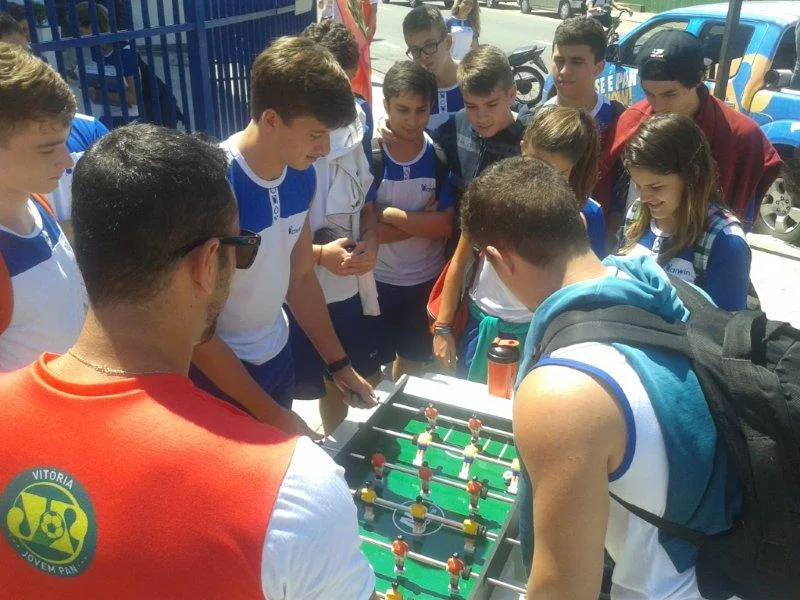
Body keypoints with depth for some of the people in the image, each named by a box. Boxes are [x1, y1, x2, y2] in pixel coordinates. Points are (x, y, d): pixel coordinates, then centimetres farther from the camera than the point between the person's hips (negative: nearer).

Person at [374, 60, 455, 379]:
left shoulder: (439, 157, -8)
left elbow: (445, 225, -16)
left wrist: (392, 214, -20)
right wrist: (423, 220, -19)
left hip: (426, 279, 2)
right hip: (378, 279, -2)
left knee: (413, 362, 21)